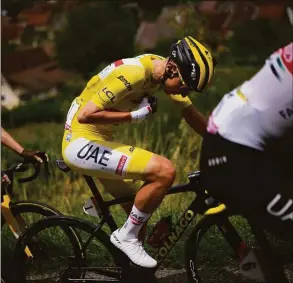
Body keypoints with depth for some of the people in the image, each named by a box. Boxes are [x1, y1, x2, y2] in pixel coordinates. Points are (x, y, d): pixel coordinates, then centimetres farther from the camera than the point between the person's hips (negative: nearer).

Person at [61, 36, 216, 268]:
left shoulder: (165, 71, 1)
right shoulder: (133, 73, -26)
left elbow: (192, 115, 13)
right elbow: (85, 115, -31)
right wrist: (134, 115, -25)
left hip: (96, 142, 9)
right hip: (82, 145, -9)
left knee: (141, 214, 15)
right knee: (165, 171, -21)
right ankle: (126, 237, -6)